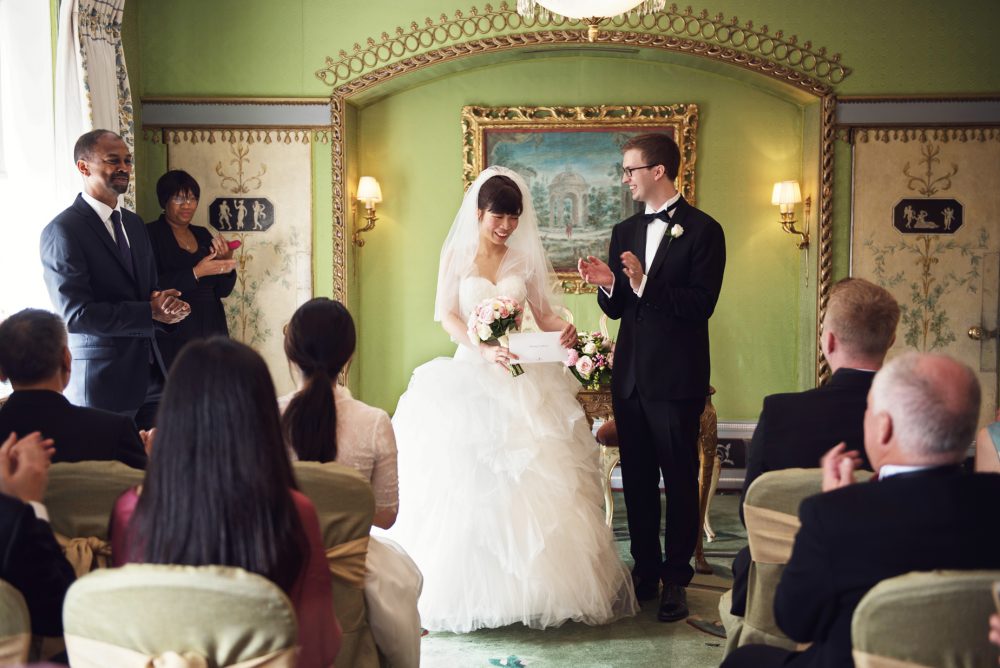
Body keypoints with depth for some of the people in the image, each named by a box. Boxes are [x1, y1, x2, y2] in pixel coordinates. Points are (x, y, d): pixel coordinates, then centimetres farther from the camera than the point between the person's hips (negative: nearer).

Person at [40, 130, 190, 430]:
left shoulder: (134, 223, 13)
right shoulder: (63, 230, -11)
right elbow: (75, 314, -18)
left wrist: (163, 303, -7)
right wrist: (151, 313, -16)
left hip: (151, 372, 7)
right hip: (102, 380, -7)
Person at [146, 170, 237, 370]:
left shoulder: (203, 235, 12)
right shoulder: (151, 234, -4)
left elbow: (223, 291, 11)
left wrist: (225, 261, -7)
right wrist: (196, 272, -23)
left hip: (210, 334, 5)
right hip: (172, 338, -5)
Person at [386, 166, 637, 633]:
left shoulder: (526, 258, 9)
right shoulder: (456, 254, 3)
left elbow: (544, 313, 8)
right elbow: (447, 316, -5)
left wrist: (564, 329, -15)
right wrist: (484, 349, -21)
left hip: (525, 380, 2)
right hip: (472, 377, -2)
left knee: (531, 480, -3)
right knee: (469, 482, -6)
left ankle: (535, 587, 4)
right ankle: (473, 590, 1)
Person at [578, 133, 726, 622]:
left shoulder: (703, 230, -6)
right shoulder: (625, 232, 13)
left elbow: (701, 305, -15)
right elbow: (616, 310, 13)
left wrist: (644, 284, -24)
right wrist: (607, 284, -8)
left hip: (676, 378, -6)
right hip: (630, 375, 6)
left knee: (679, 479, 2)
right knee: (636, 480, 11)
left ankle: (676, 578, 11)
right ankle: (645, 570, 22)